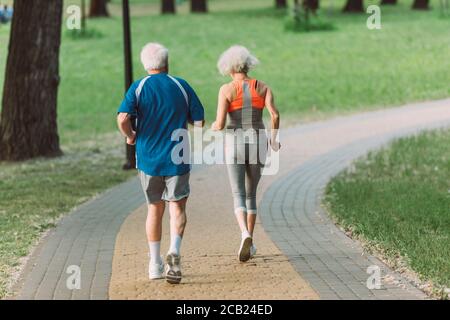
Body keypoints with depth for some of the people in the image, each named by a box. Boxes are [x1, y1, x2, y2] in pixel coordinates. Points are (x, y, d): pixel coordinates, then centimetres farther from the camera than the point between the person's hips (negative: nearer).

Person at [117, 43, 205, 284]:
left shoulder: (139, 88, -3)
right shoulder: (182, 87, 0)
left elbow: (123, 118, -17)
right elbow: (199, 122, 1)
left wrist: (130, 136, 2)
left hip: (148, 158, 1)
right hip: (177, 159, -1)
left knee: (155, 209, 14)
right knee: (177, 207, 3)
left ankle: (155, 264, 17)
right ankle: (174, 250, -23)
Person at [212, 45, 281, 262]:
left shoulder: (227, 89, -5)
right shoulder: (263, 87, 2)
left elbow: (220, 124, -11)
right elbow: (274, 114, -11)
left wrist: (213, 127, 14)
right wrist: (274, 139, 6)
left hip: (234, 144, -3)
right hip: (257, 145, 3)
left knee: (239, 197, -3)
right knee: (251, 194, 20)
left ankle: (245, 235, -30)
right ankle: (250, 242, 20)